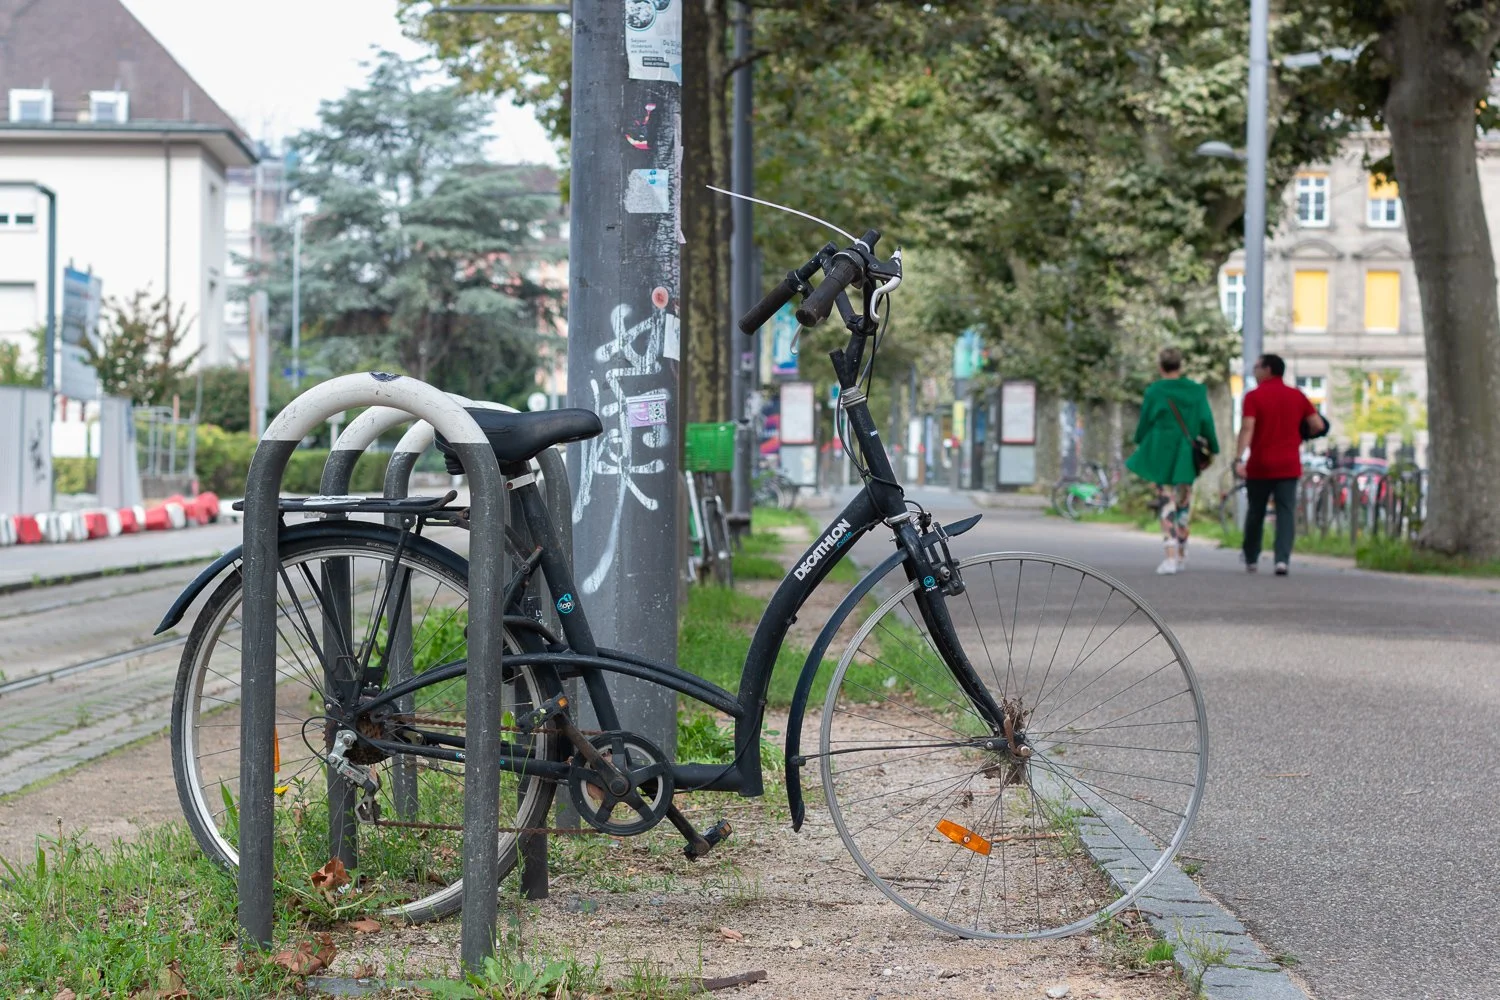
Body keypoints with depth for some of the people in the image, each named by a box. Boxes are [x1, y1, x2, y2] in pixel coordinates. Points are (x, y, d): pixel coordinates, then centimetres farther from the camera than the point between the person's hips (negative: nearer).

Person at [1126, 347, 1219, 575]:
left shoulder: (1154, 391, -8)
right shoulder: (1197, 391, -1)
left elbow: (1145, 422, 0)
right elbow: (1206, 422, 2)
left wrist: (1139, 443, 19)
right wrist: (1212, 450, 12)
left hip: (1161, 455, -3)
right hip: (1186, 457, 3)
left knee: (1166, 504, -1)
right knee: (1184, 504, 14)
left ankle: (1170, 556, -14)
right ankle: (1181, 556, 19)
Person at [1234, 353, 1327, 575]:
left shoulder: (1254, 397, -4)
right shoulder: (1297, 396, 6)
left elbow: (1247, 428, -16)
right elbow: (1318, 425, 3)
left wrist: (1239, 459, -23)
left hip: (1259, 466, -1)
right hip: (1289, 466, 2)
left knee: (1255, 513, 12)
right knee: (1286, 512, -3)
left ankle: (1251, 559, 22)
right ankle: (1282, 559, -18)